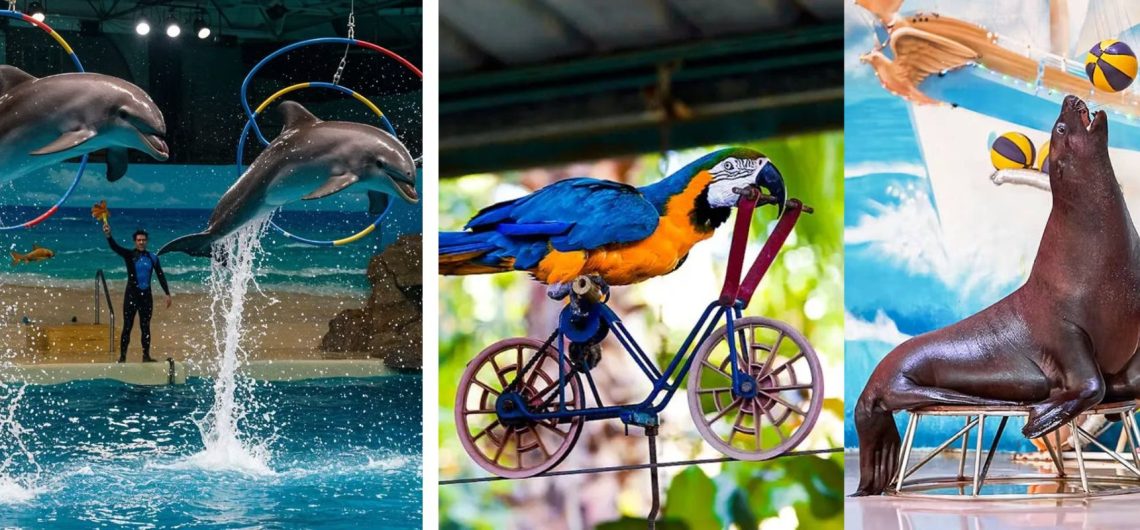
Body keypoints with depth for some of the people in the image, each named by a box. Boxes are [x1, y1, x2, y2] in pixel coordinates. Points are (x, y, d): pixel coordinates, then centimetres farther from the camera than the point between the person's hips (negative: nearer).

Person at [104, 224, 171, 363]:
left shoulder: (153, 258, 7)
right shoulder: (129, 255, -2)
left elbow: (161, 276, 10)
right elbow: (115, 247, -18)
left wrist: (167, 294, 5)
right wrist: (108, 236, -36)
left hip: (146, 294, 3)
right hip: (132, 294, -3)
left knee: (145, 326, 7)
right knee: (127, 326, -4)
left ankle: (146, 355, 12)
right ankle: (122, 356, -3)